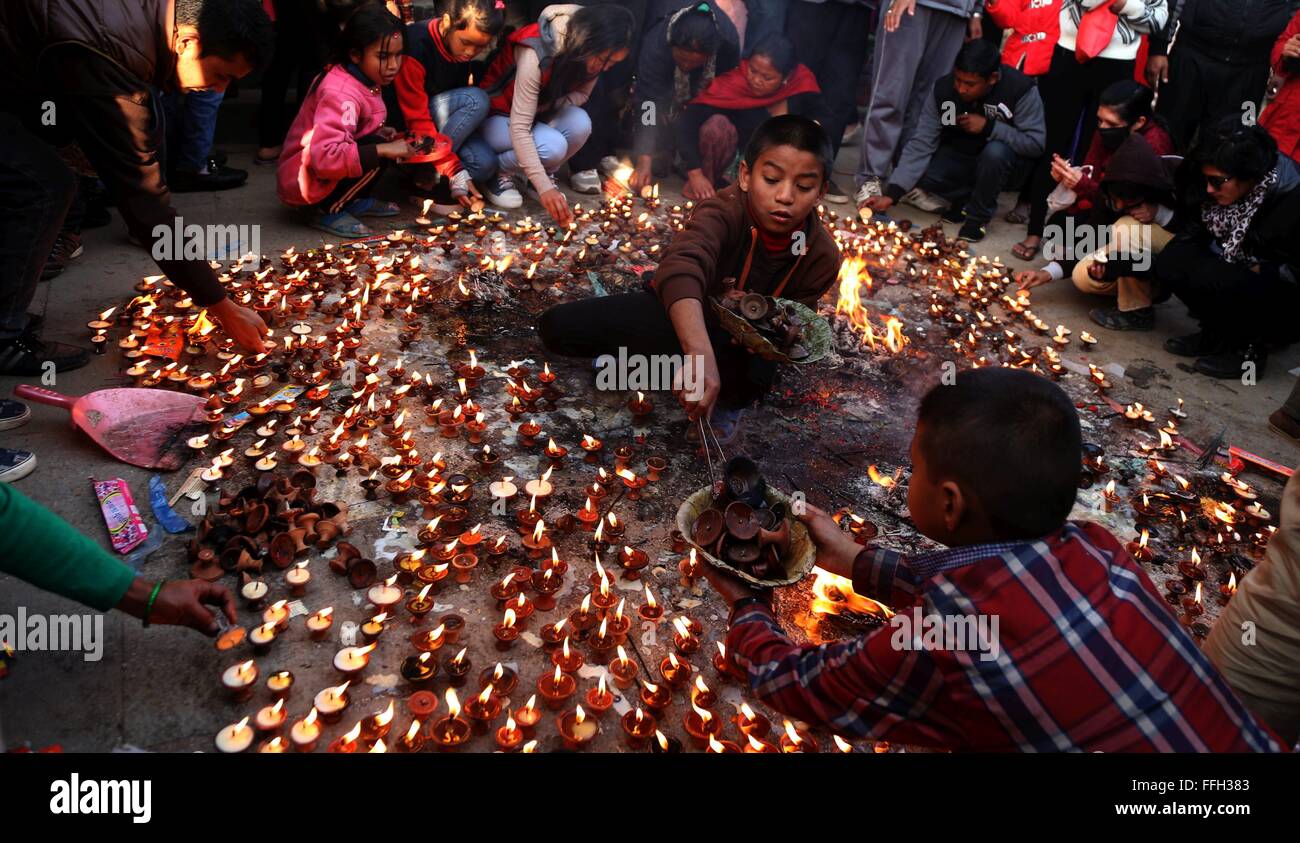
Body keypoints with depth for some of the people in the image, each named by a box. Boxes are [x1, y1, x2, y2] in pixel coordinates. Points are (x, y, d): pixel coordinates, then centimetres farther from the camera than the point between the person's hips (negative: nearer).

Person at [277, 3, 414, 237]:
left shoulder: (358, 78, 1)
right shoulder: (341, 94, -26)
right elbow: (326, 156, -37)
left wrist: (381, 132, -2)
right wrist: (384, 149, -34)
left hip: (327, 167, 9)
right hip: (304, 181, -9)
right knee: (379, 151, -25)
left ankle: (355, 200, 7)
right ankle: (328, 211, -13)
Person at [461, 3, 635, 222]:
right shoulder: (536, 54, -35)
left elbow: (581, 94, -2)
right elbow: (519, 128, -36)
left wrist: (543, 108, -23)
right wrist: (543, 187, -43)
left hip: (540, 115, 6)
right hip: (495, 116, -5)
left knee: (580, 123, -27)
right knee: (553, 146, -33)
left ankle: (547, 173, 0)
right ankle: (499, 174, -5)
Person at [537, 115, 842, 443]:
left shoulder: (822, 256, -17)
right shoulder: (725, 210, -31)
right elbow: (682, 266, -53)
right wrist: (700, 352, -68)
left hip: (741, 342, 3)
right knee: (558, 326, -18)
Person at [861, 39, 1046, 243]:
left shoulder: (1021, 89, -26)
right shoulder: (943, 88, -19)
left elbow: (1036, 142, -24)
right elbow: (921, 143, -23)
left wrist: (988, 127, -33)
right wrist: (892, 193, -32)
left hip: (1001, 157, -2)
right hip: (958, 155, 3)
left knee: (996, 151, -37)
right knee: (914, 178, -22)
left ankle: (979, 214, -12)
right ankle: (965, 198, 3)